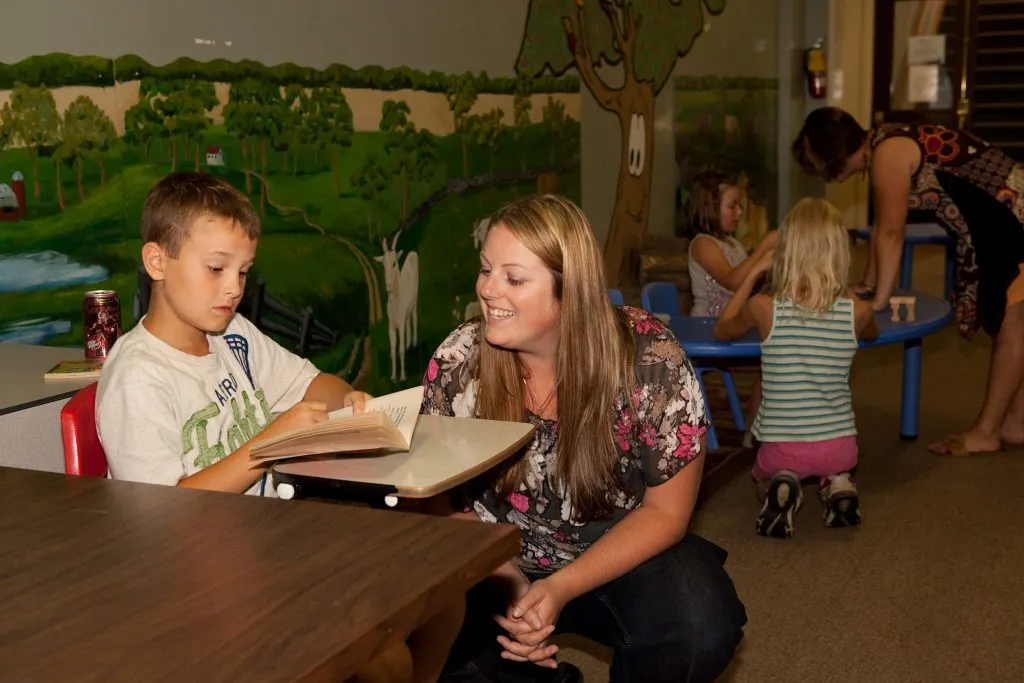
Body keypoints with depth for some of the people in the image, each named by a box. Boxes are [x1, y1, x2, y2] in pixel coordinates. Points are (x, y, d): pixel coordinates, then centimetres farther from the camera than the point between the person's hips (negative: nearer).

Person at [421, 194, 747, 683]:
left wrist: (561, 589, -24)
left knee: (701, 631, -30)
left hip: (623, 553, -1)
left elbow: (665, 511, -12)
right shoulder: (458, 361, -14)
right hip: (499, 560, 2)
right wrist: (507, 583, -21)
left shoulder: (650, 360, -20)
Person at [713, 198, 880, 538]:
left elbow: (721, 331, 10)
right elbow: (872, 333, 19)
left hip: (781, 448, -2)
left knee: (764, 474, 34)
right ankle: (837, 487, 3)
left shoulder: (765, 308, -14)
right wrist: (844, 291, 20)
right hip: (838, 445, 2)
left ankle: (780, 491, -2)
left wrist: (753, 273, 12)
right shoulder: (856, 311, -9)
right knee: (836, 465, 38)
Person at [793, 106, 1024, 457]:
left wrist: (879, 300, -13)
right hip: (994, 230, 10)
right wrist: (871, 287, 18)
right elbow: (884, 230, 16)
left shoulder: (888, 153, -20)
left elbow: (891, 234, -20)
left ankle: (986, 432, -3)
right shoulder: (883, 149, 9)